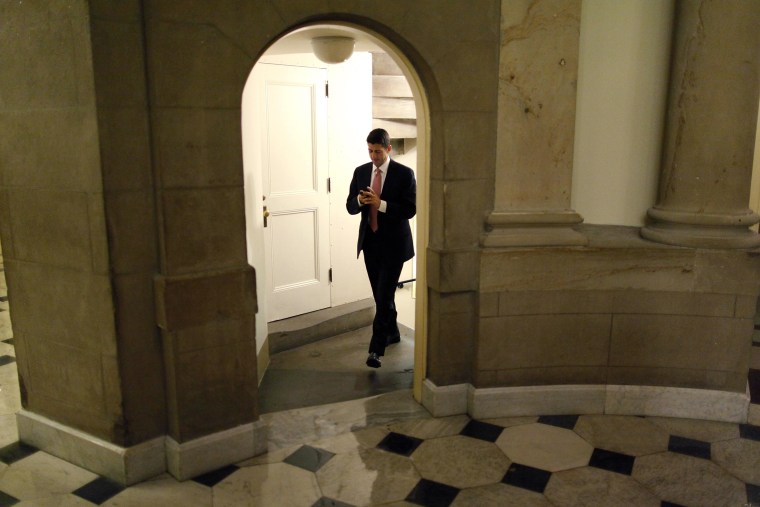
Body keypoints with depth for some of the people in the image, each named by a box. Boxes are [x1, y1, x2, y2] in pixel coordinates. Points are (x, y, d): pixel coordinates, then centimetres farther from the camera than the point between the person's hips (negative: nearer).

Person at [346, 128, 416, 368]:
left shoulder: (405, 174, -7)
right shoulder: (360, 172, 6)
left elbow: (410, 209, -13)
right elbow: (350, 207, 8)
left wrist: (381, 204, -24)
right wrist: (359, 200, -15)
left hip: (393, 243, -5)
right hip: (370, 241, 5)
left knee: (385, 295, -9)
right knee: (379, 294, 15)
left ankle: (376, 349, -6)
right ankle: (392, 332, 35)